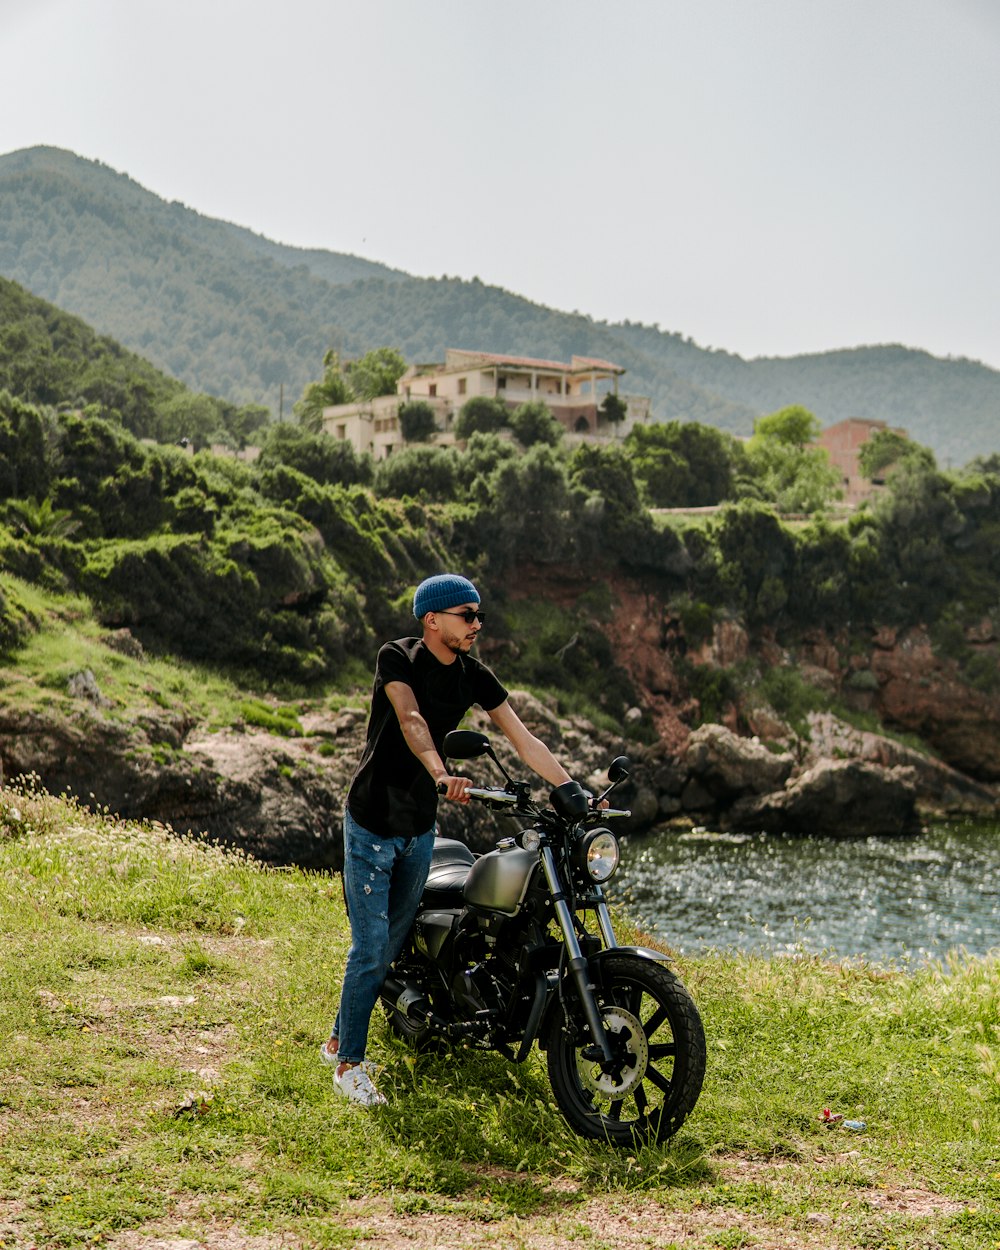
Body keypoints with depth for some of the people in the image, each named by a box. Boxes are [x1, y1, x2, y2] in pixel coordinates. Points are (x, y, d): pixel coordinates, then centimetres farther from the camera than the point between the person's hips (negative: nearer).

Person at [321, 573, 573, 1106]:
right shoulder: (397, 657, -16)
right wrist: (441, 774, -51)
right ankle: (349, 1062, 9)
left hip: (420, 828, 6)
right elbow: (411, 720, -34)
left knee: (392, 943, 13)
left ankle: (338, 1040, 30)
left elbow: (522, 737, -1)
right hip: (371, 825, -6)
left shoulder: (471, 673, -1)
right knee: (370, 947, -5)